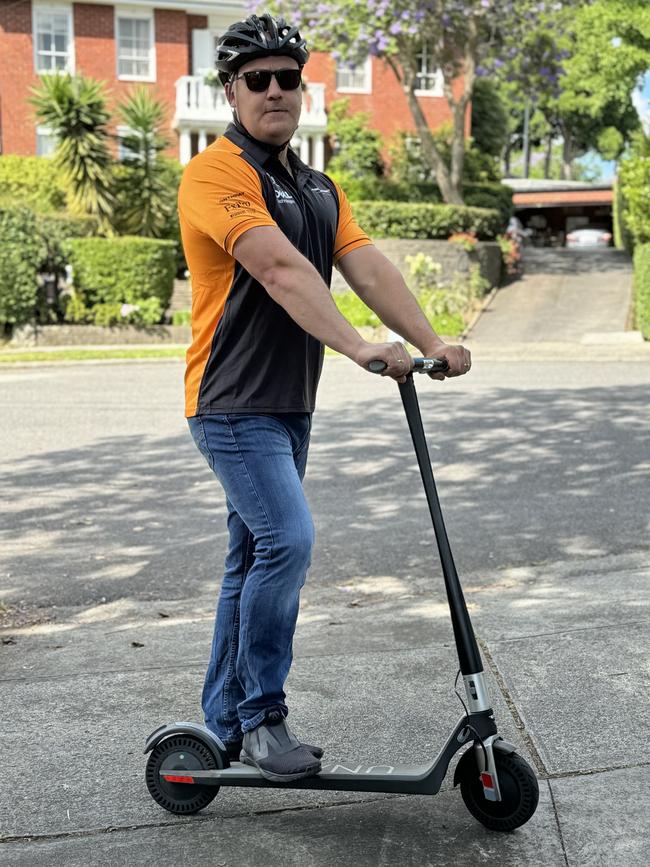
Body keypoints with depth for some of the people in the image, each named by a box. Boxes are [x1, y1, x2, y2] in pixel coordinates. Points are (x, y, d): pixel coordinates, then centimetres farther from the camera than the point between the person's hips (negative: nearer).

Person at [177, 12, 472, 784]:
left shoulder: (320, 189, 14)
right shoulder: (216, 173, -12)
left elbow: (371, 268, 1)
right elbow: (280, 269, -26)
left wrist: (431, 343, -12)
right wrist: (358, 347, -35)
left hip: (290, 405, 8)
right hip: (233, 404, -8)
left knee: (255, 557, 12)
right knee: (286, 541, -18)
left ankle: (226, 722, 23)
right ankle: (261, 717, -3)